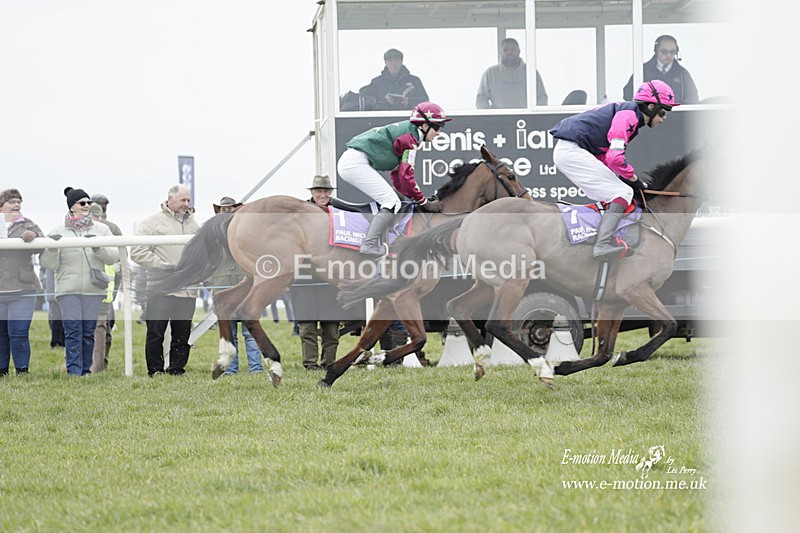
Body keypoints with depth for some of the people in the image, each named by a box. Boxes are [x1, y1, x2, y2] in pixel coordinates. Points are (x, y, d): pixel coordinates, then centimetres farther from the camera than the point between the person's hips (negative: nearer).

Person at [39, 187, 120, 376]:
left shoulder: (101, 230, 9)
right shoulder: (58, 232, 5)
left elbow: (114, 256, 2)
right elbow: (48, 263, 4)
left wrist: (98, 247, -15)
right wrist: (51, 248, -15)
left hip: (93, 289, 2)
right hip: (68, 289, -2)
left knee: (88, 332, 5)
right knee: (73, 331, -10)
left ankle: (85, 370, 13)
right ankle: (74, 371, -11)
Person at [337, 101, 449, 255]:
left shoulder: (402, 131, 23)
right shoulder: (411, 136, -8)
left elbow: (398, 179, 24)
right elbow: (406, 176, -12)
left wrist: (419, 199, 16)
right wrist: (425, 203, -5)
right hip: (357, 163, -10)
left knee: (390, 201, 14)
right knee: (392, 202, -11)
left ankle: (377, 245, 6)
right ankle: (370, 245, -19)